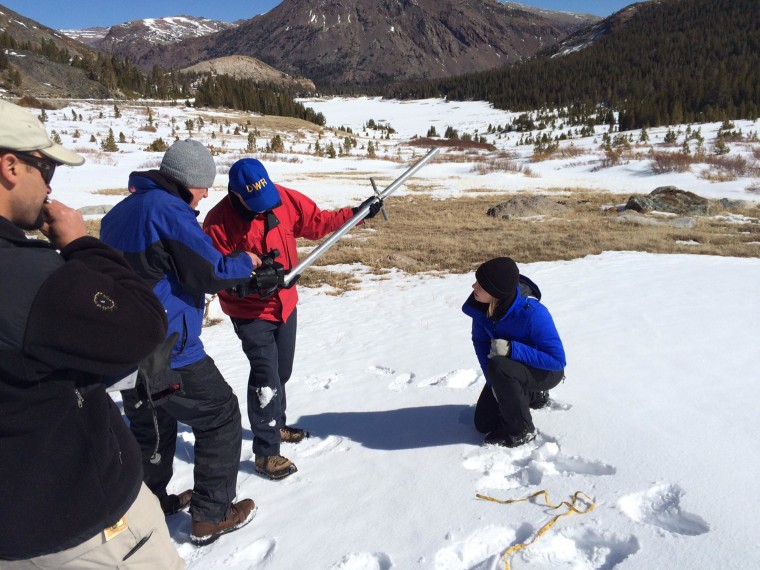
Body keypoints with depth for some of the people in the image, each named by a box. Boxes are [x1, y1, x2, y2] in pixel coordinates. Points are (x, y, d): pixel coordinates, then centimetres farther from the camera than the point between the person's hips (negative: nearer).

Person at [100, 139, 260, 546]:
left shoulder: (122, 210, 12)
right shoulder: (168, 210, -17)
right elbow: (211, 272, -17)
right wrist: (245, 262, 2)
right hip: (166, 351, -9)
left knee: (150, 424, 25)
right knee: (221, 417, 6)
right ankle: (211, 515, 14)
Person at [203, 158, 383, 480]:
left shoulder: (285, 199, -11)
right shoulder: (219, 222, -21)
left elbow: (317, 222, -1)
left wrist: (356, 214, -9)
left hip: (284, 302, 6)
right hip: (250, 311, -5)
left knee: (282, 371, 20)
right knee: (266, 379, -9)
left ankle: (276, 425, 44)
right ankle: (266, 452, 7)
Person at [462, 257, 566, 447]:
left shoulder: (533, 313, -37)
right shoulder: (480, 305, -21)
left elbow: (557, 360, -31)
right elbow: (480, 341, -6)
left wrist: (512, 349, -41)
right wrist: (493, 381, -15)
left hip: (545, 372, -6)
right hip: (511, 368, 6)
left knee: (498, 367, -37)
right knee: (483, 423, 8)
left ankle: (521, 431, -13)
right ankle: (533, 395, 30)